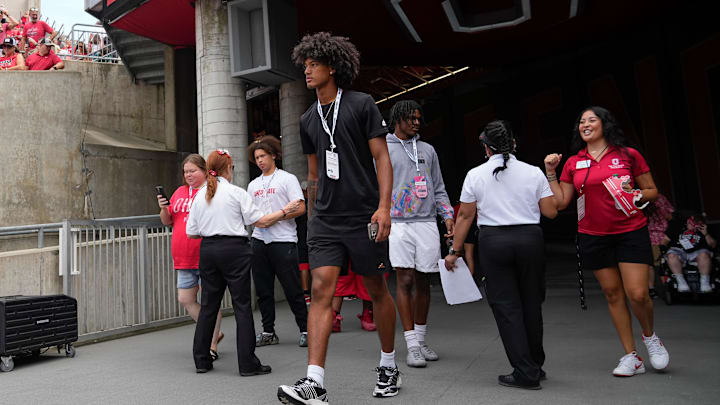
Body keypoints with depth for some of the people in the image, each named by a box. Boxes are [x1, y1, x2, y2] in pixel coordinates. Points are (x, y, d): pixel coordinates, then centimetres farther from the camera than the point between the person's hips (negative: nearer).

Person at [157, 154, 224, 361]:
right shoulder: (179, 192, 15)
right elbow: (167, 221, 18)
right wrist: (164, 209, 0)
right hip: (184, 258, 7)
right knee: (185, 300, 10)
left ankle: (212, 346, 12)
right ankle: (213, 333, 28)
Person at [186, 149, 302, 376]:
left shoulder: (200, 195, 7)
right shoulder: (236, 193, -6)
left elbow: (191, 233, 8)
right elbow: (261, 222, -5)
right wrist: (285, 211, 6)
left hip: (207, 250, 5)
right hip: (233, 249, -5)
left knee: (208, 304, 13)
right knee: (242, 305, 0)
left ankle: (201, 360, 21)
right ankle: (247, 363, 2)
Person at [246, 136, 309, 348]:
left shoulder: (287, 179, 1)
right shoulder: (253, 185, 19)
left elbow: (300, 208, -8)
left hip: (283, 240, -5)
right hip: (259, 240, 6)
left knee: (292, 289, -2)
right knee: (263, 290, 8)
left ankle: (305, 330, 11)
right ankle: (268, 332, 19)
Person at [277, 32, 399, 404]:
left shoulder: (361, 104, -1)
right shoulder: (308, 120, 14)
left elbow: (382, 158, -6)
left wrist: (383, 206, -16)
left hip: (363, 217, -4)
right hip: (325, 220, 4)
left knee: (376, 289, 9)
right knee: (321, 290, -8)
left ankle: (388, 365, 28)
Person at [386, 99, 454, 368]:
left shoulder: (428, 150, 18)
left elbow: (438, 189, 18)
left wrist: (448, 216, 6)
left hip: (426, 223, 4)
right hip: (398, 223, -3)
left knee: (423, 282, 6)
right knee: (405, 280, -8)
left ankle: (421, 339, 19)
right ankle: (412, 346, -3)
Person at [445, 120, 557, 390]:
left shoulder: (475, 175, 0)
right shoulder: (533, 173, 2)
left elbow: (465, 216, 1)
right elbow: (551, 211, 3)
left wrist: (455, 251, 8)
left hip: (493, 241, -2)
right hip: (530, 239, 2)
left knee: (506, 307, 4)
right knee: (531, 304, 15)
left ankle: (525, 373, 4)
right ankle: (536, 366, 28)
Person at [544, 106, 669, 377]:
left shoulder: (628, 155, 1)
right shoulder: (573, 163, 7)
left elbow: (652, 191, 6)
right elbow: (560, 202, 5)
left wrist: (635, 195, -14)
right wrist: (550, 172, -1)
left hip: (631, 233, -2)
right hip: (592, 236, 2)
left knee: (638, 294, -9)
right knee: (612, 293, 6)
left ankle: (650, 336, 24)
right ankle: (631, 357, 17)